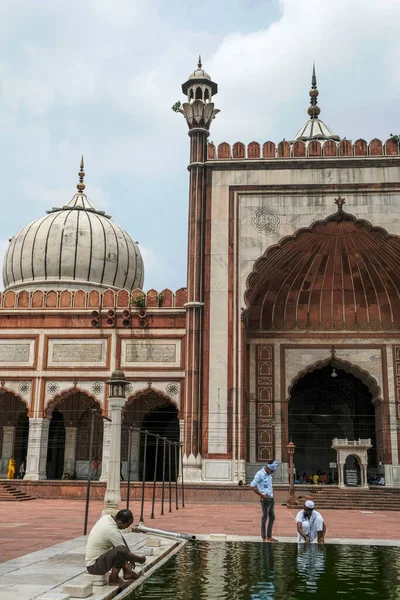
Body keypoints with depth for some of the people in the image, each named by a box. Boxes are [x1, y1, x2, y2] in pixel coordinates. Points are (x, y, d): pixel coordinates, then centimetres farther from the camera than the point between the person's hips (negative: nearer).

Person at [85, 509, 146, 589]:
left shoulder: (107, 517, -1)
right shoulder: (112, 531, -27)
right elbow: (126, 553, -18)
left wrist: (131, 559, 18)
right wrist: (141, 559, 0)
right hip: (94, 566, -10)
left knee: (121, 540, 13)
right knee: (121, 550, -29)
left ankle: (127, 572, 14)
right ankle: (113, 579, -7)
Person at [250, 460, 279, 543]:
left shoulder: (269, 474, 12)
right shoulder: (259, 474, -13)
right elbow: (253, 486, -15)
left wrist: (271, 492, 9)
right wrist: (262, 495, -14)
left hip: (271, 498, 8)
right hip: (265, 499, -8)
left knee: (272, 517, 13)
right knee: (264, 518, -2)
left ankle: (269, 536, 22)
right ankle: (264, 538, 5)